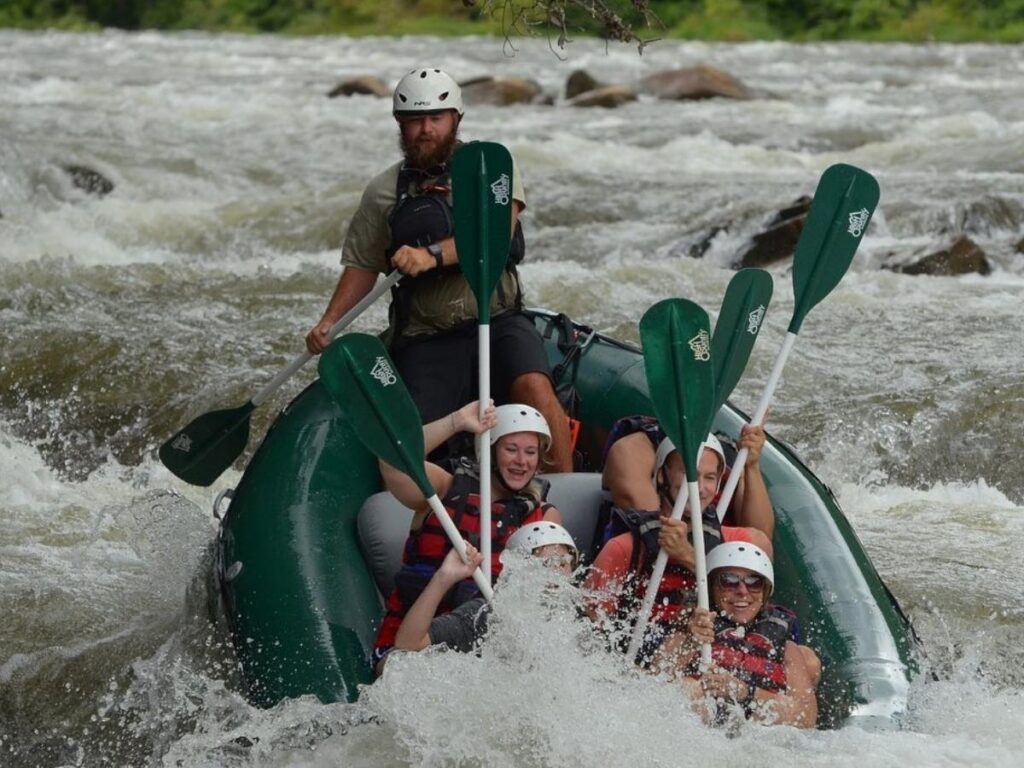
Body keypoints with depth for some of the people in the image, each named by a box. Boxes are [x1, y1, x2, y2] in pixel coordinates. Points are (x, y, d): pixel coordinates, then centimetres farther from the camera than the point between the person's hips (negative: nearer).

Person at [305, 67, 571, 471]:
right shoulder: (383, 192, 8)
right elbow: (363, 265, 16)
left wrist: (433, 255, -29)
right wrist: (327, 324, 1)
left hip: (498, 320, -1)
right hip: (427, 340, 1)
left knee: (534, 386, -29)